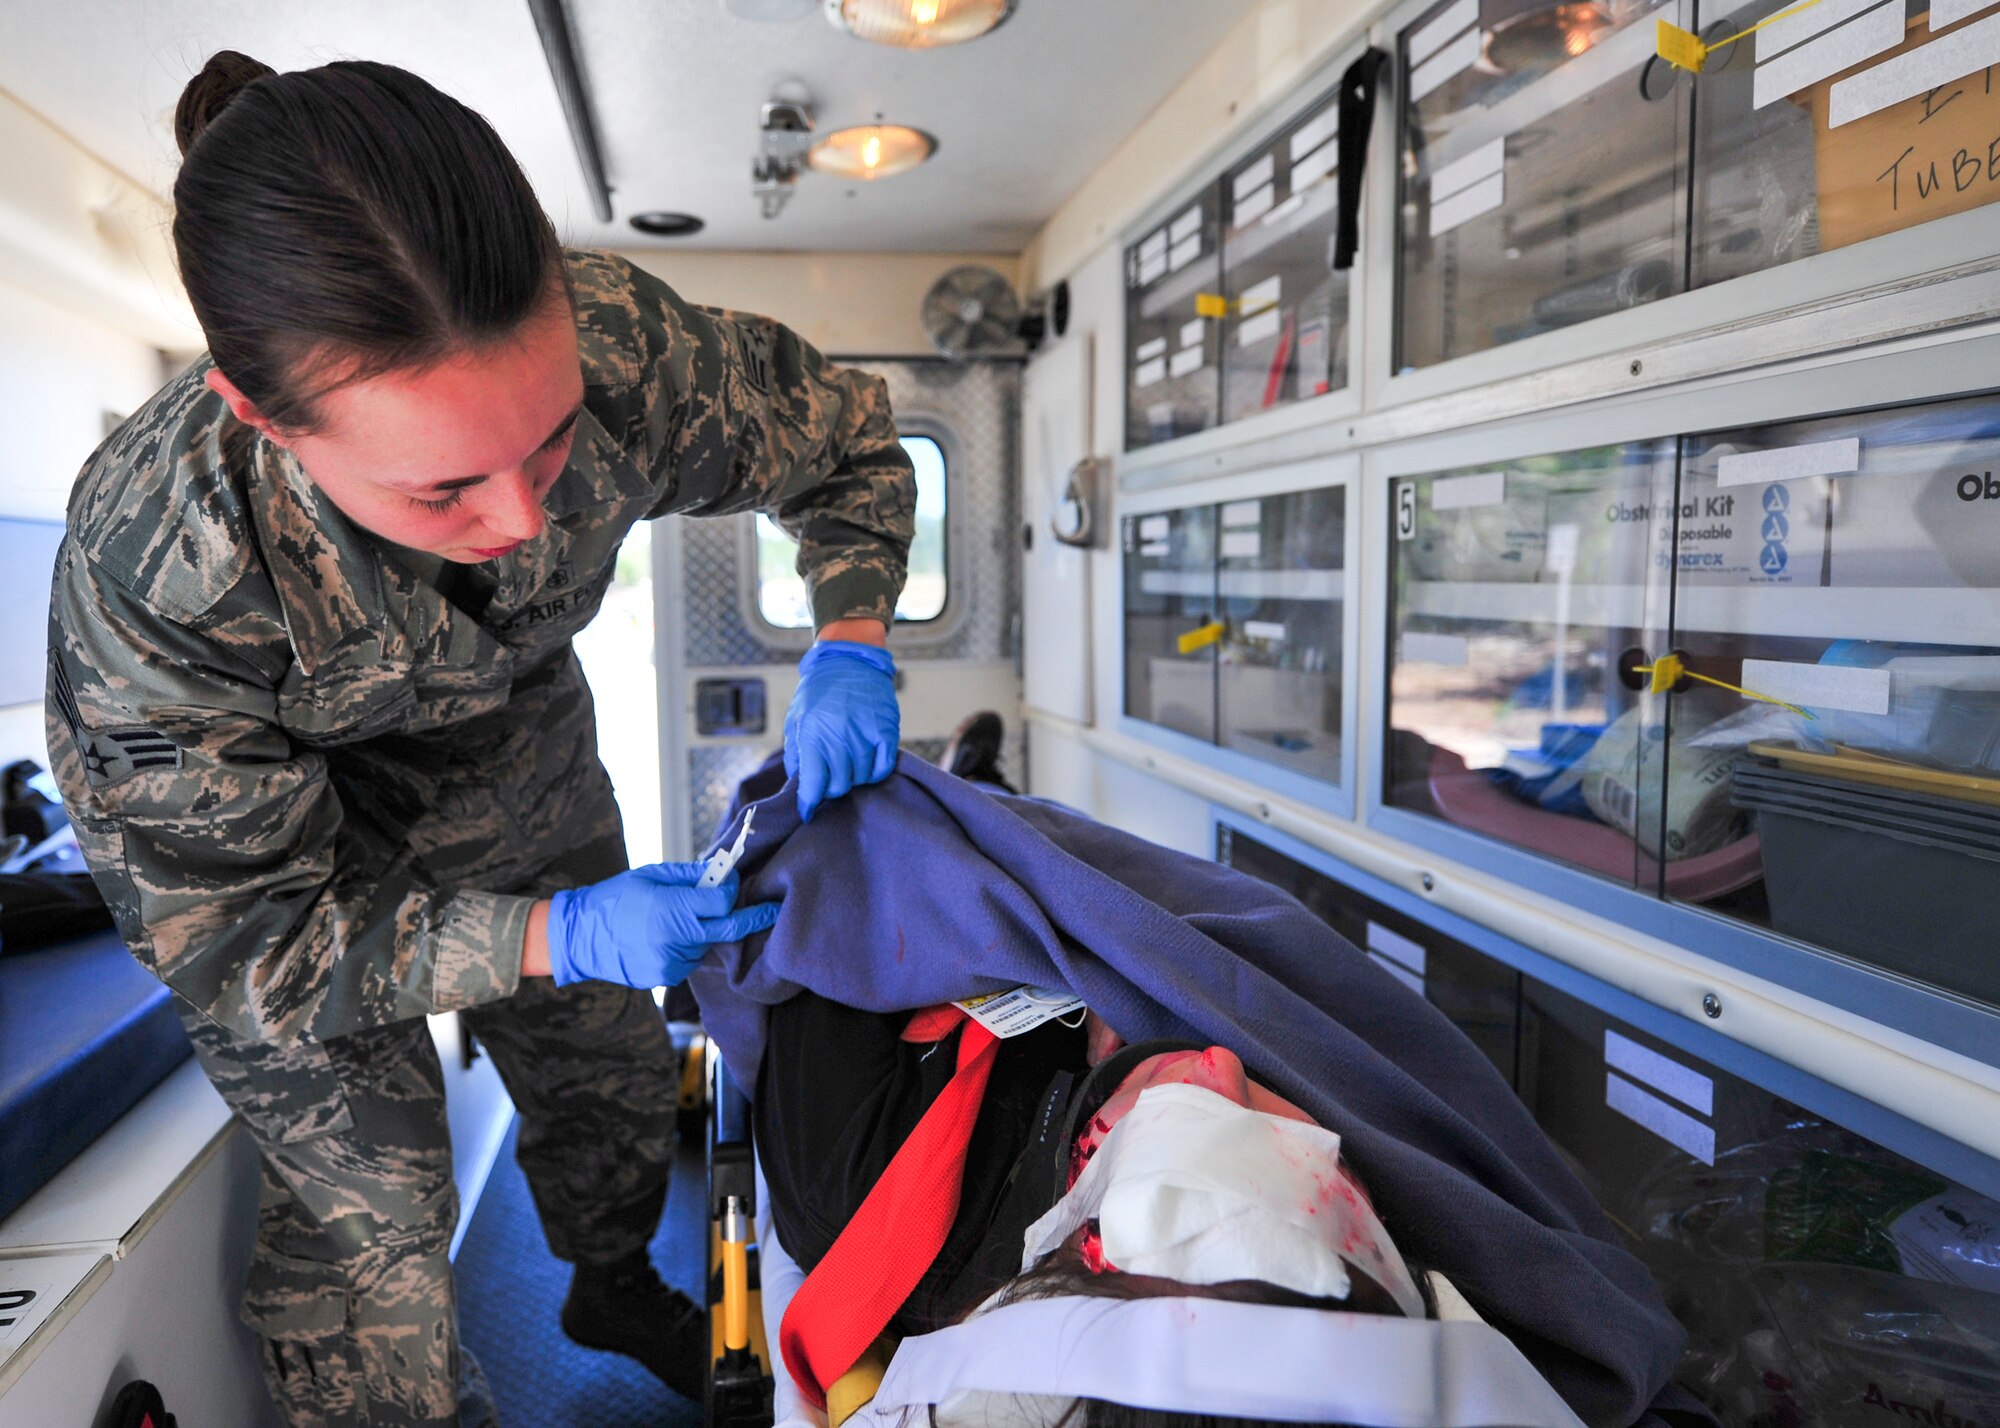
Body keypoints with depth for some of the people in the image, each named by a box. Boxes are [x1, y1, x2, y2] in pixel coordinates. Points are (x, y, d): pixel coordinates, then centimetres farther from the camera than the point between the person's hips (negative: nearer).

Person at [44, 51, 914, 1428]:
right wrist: (557, 935, -37)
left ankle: (616, 1288, 54)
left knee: (614, 1070, 20)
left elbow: (848, 437, -13)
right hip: (290, 847, -3)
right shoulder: (149, 579, -39)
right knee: (367, 1218, 0)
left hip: (526, 775, 4)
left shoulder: (620, 341, -34)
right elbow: (244, 935, -27)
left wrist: (849, 654, -29)